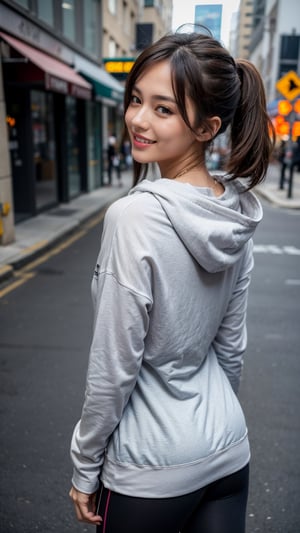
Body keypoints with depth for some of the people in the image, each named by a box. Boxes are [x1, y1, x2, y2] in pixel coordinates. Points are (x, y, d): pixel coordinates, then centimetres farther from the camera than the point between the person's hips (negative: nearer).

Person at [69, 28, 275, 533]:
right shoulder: (239, 215, -5)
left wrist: (84, 467, -5)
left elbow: (113, 369, -20)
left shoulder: (134, 216, -26)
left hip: (151, 467, -5)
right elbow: (231, 345, 4)